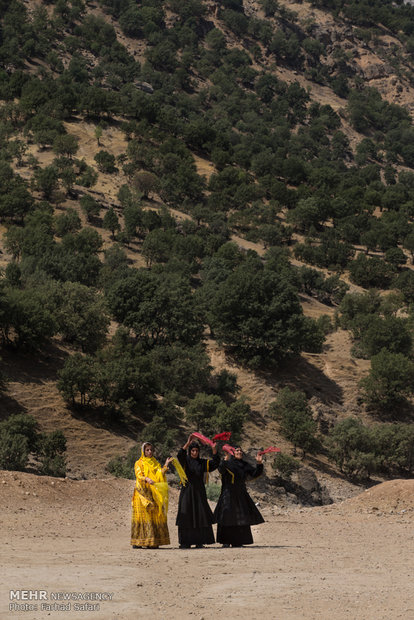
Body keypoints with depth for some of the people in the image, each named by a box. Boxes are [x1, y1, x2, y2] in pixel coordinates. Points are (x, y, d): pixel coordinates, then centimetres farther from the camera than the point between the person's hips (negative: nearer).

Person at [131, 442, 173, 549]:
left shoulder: (155, 463, 18)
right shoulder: (139, 463, 6)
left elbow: (160, 475, 4)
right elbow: (139, 475, -10)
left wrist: (166, 465, -7)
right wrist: (147, 479, -29)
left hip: (154, 493, 4)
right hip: (143, 492, -4)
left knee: (155, 515, -2)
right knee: (142, 515, -8)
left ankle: (153, 542, -2)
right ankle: (137, 542, -7)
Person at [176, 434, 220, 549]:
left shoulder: (202, 462, 11)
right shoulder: (185, 461, 1)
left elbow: (215, 463, 2)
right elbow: (179, 455, -19)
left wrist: (214, 450, -12)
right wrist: (187, 443, -30)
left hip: (199, 492, 3)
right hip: (187, 491, -3)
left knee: (201, 515, -1)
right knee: (187, 516, -5)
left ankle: (199, 541, 3)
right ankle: (185, 542, -4)